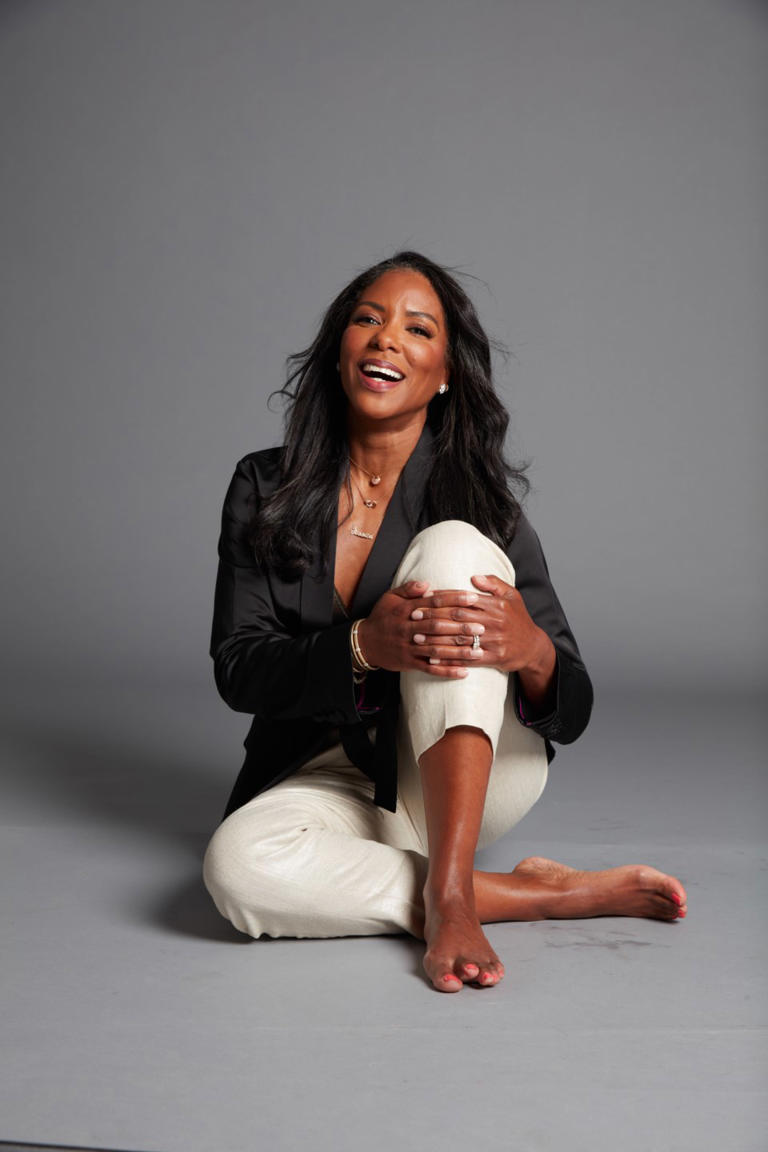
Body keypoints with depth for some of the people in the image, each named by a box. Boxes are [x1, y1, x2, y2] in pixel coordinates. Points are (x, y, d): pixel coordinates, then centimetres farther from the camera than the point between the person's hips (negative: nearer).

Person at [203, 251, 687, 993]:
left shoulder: (477, 499, -5)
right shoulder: (264, 488, 0)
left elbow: (572, 714, -7)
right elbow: (235, 668, -8)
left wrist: (532, 651, -34)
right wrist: (363, 646, -29)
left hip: (471, 776, -1)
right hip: (329, 781, 1)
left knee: (452, 546, -24)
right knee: (239, 865, -34)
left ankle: (448, 890, -31)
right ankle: (548, 893, -18)